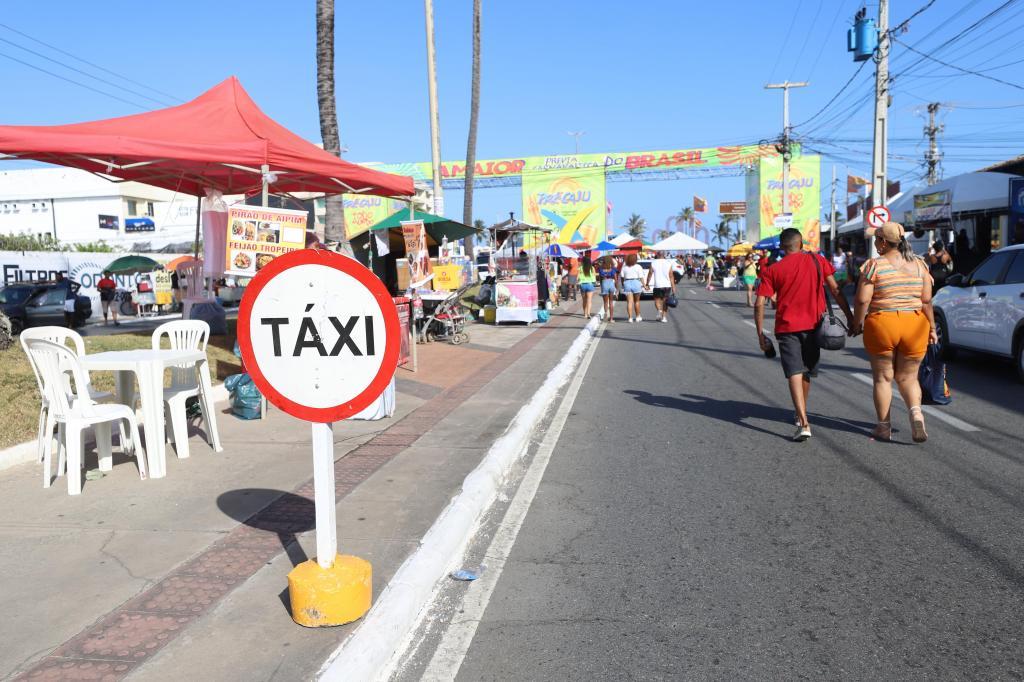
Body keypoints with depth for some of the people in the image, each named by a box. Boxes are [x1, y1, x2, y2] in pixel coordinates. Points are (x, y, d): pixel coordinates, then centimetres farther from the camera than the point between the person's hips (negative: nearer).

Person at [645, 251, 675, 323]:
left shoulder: (653, 263, -3)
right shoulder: (668, 263, 1)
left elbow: (650, 274, 3)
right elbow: (671, 277, -1)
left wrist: (647, 283, 18)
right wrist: (673, 288, 2)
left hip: (658, 285, -2)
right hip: (667, 285, 2)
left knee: (657, 299, 12)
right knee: (665, 301, 11)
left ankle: (659, 310, -16)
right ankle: (664, 317, 9)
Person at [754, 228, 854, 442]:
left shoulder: (772, 270, 0)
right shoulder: (817, 260, 3)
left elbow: (759, 304, -5)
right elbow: (835, 290, -1)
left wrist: (760, 334, 2)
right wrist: (850, 317, 4)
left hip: (787, 327, -2)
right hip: (813, 325, 2)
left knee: (795, 374, -5)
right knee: (806, 372, 19)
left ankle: (804, 423, -18)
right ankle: (800, 414, 36)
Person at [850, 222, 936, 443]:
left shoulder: (874, 265, -7)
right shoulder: (919, 264, 4)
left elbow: (862, 299, -11)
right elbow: (927, 300, 2)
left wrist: (857, 323, 3)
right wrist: (932, 328, 9)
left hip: (881, 325, -3)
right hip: (915, 326, 3)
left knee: (883, 378, 10)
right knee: (908, 377, 15)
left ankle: (884, 427, 14)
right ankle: (915, 412, -11)